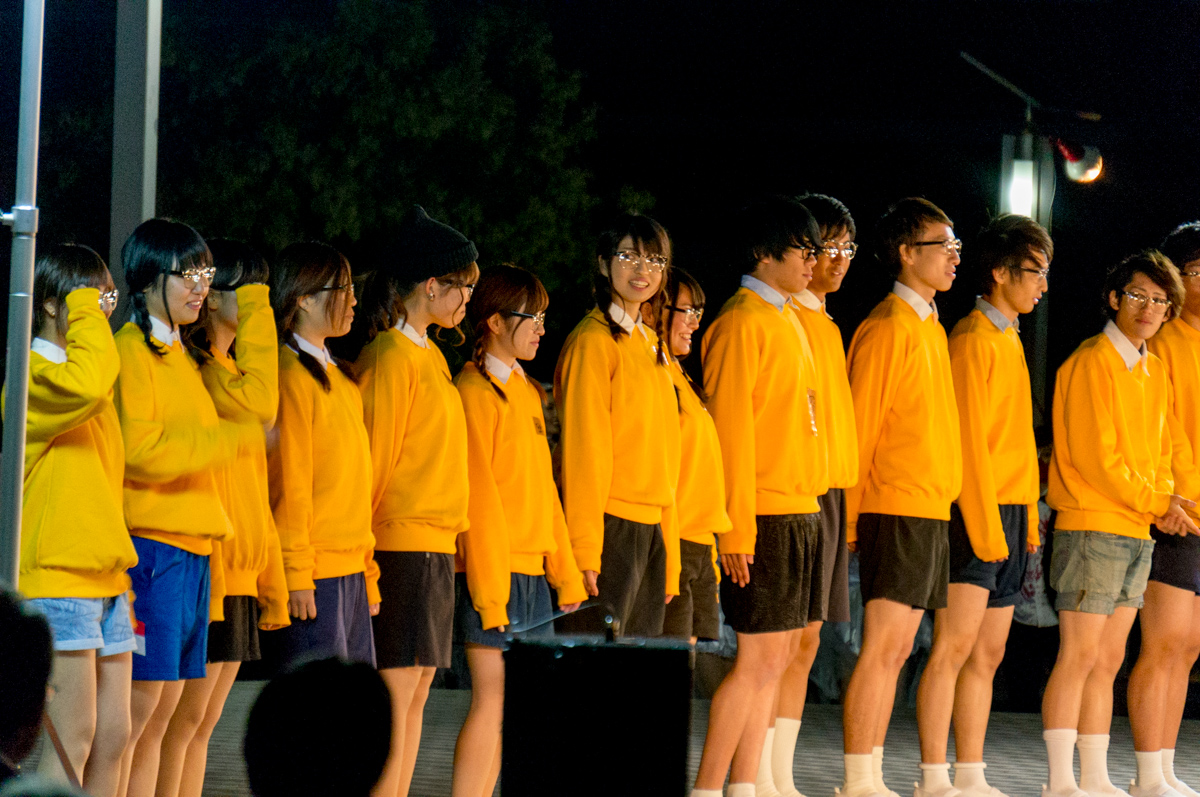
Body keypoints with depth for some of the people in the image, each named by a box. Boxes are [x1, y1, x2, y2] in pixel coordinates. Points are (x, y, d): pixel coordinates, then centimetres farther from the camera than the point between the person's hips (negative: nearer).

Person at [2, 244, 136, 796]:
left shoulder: (78, 373, 21)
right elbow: (84, 385, -33)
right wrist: (86, 315, -17)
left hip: (105, 578, 9)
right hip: (56, 580, -9)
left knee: (113, 736, 7)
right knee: (73, 740, -10)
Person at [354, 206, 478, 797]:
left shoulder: (431, 357, 17)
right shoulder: (392, 355, -10)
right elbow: (372, 455, -11)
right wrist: (363, 542, -11)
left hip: (435, 547, 9)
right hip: (401, 546, -9)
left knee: (415, 695, 8)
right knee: (394, 696, -9)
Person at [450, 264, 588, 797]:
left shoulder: (525, 389, 17)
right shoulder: (475, 390, -9)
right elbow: (477, 497, -13)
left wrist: (565, 571, 15)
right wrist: (489, 589, -17)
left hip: (533, 571, 8)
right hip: (494, 572, -8)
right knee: (493, 699, -9)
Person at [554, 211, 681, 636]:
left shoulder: (649, 343, 17)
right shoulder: (593, 341, -8)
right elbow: (582, 449, -13)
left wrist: (670, 553, 16)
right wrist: (584, 549, -17)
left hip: (652, 528, 8)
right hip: (609, 525, -8)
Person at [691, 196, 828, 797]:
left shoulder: (785, 320, 17)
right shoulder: (743, 322, -10)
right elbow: (729, 428, -15)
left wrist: (809, 512, 14)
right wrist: (737, 526, -18)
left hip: (799, 510, 9)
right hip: (766, 515, -9)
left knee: (777, 656, 9)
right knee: (760, 658, -9)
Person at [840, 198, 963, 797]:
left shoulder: (929, 327, 17)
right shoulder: (888, 327, -10)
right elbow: (859, 427, -11)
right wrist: (852, 520, -12)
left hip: (931, 510, 9)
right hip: (897, 510, -9)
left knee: (897, 651, 9)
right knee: (882, 648, -10)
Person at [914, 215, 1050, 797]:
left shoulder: (1007, 339, 19)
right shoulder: (974, 339, -8)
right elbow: (969, 441, -14)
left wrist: (1028, 519, 14)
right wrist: (986, 525, -19)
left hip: (1010, 511, 9)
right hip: (978, 509, -9)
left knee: (987, 654, 9)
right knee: (955, 645, -10)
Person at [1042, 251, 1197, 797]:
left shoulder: (1153, 370, 16)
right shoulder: (1093, 362, -10)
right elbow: (1094, 455, -15)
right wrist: (1156, 502, -10)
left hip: (1137, 535, 8)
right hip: (1092, 526, -8)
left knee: (1108, 660, 9)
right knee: (1080, 655, -9)